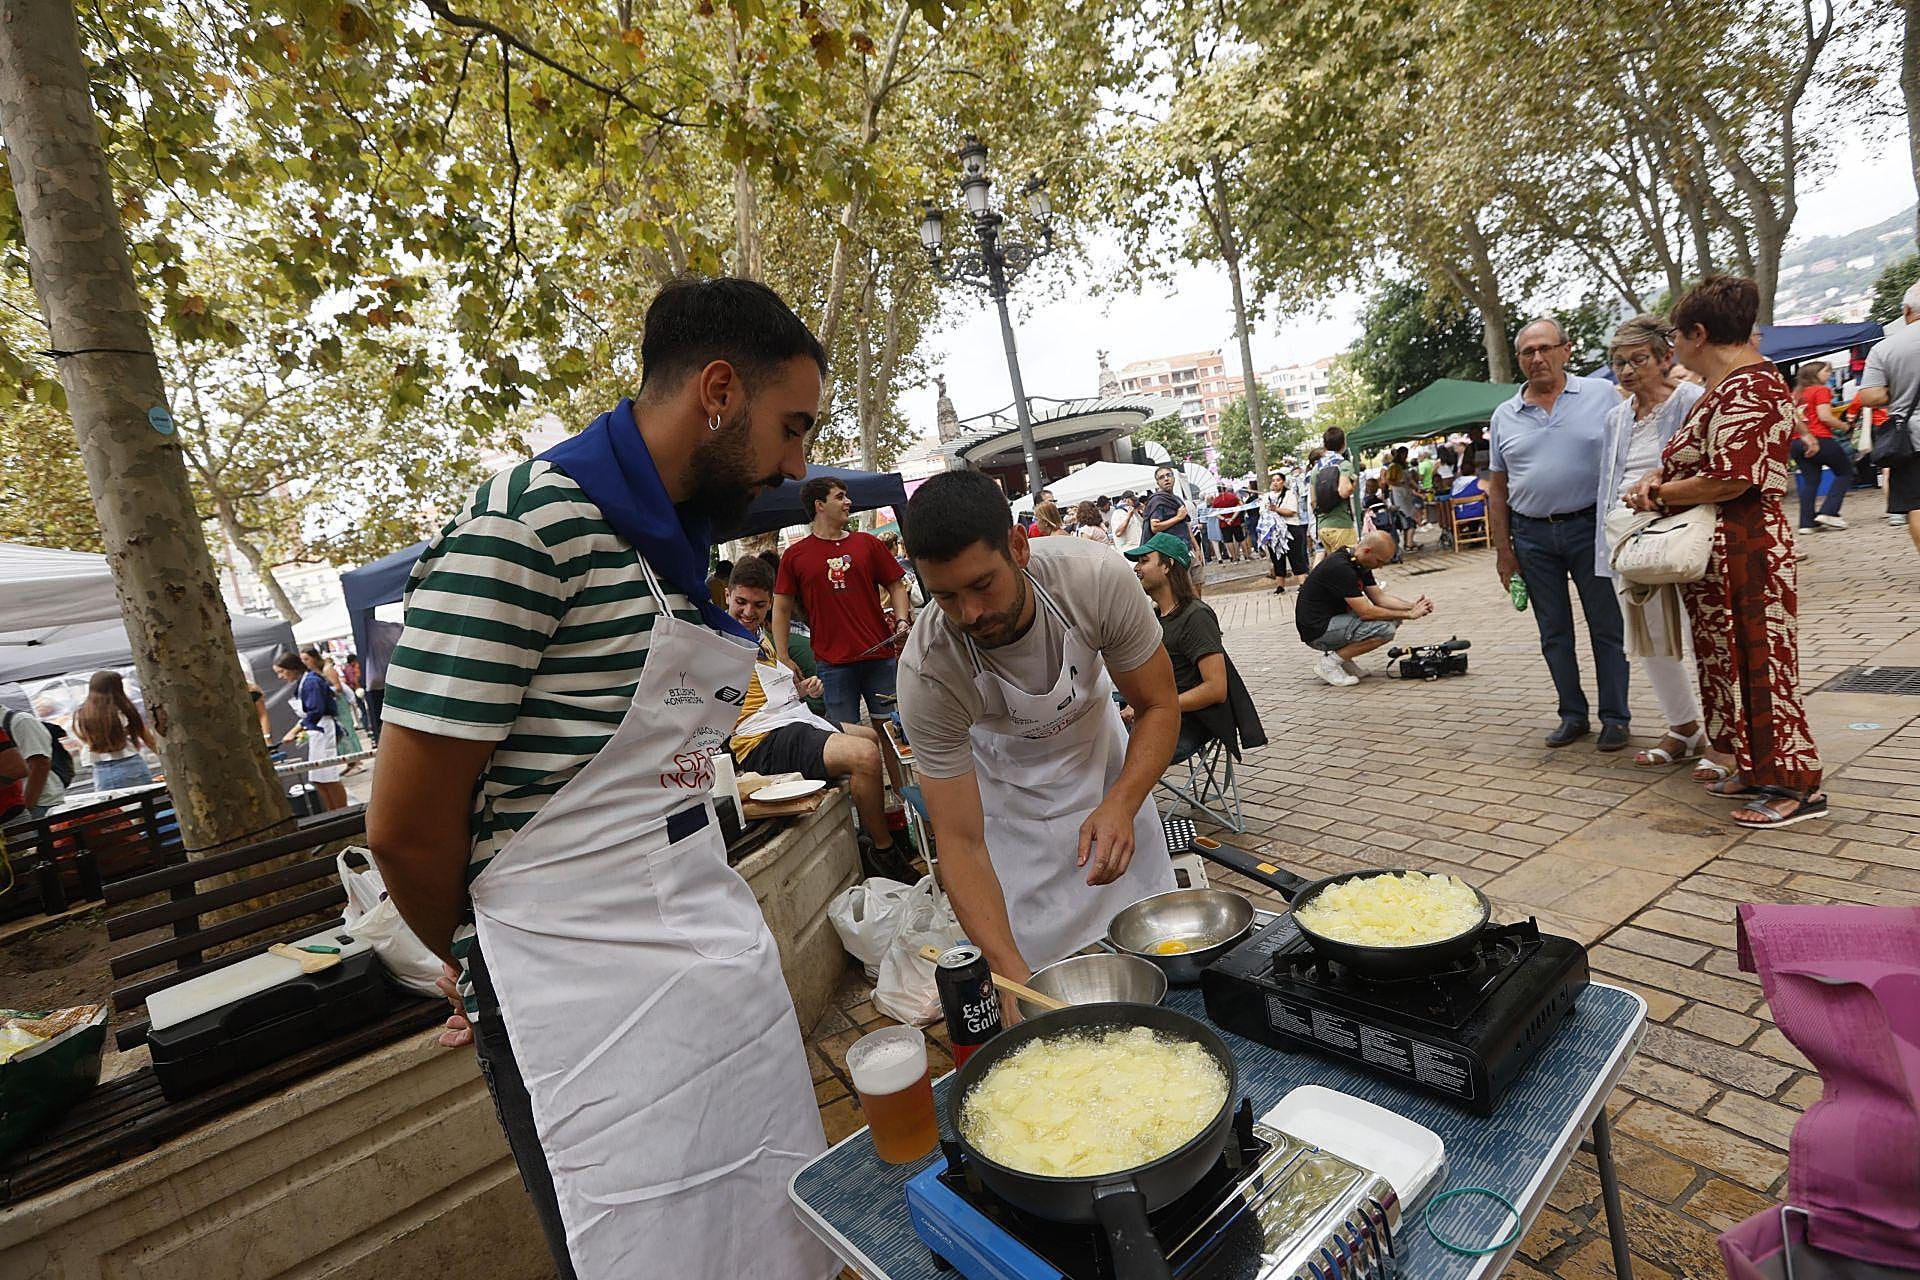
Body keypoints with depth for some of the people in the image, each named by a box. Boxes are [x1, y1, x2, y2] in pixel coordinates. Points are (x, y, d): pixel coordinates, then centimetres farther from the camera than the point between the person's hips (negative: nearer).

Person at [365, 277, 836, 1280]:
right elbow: (405, 827, -14)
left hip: (727, 963, 8)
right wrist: (487, 970, 3)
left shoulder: (678, 548, 10)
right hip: (590, 1003, -7)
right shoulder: (526, 523, -17)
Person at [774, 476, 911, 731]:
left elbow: (896, 586, 14)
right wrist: (783, 658, 0)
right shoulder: (795, 555, 4)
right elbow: (781, 608, 6)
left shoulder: (868, 543, 10)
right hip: (832, 662, -2)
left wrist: (902, 619, -4)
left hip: (880, 655, 2)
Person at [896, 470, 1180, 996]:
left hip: (1100, 745, 2)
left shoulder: (1096, 577, -34)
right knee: (1034, 951, -4)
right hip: (1009, 784, -2)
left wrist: (1120, 806, -37)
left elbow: (1159, 706, -21)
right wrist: (1011, 972, -40)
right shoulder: (928, 671, -35)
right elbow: (961, 840, -30)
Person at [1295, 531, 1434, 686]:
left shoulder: (1360, 563, 6)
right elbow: (1366, 612, -25)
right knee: (1384, 629, -22)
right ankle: (1329, 662, -10)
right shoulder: (1341, 567, -25)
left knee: (1393, 618, 6)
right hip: (1318, 630, -10)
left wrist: (1413, 606, -5)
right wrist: (1409, 614, -17)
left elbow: (1379, 597, 10)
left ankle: (1338, 652, 8)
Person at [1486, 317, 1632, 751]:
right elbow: (1497, 490, 9)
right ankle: (1573, 716, 21)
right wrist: (1503, 550, 5)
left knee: (1607, 628, 4)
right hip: (1532, 536, 3)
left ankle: (1615, 717, 16)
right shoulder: (1504, 416, 7)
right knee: (1554, 633, 9)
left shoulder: (1603, 394, 1)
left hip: (1591, 526, -2)